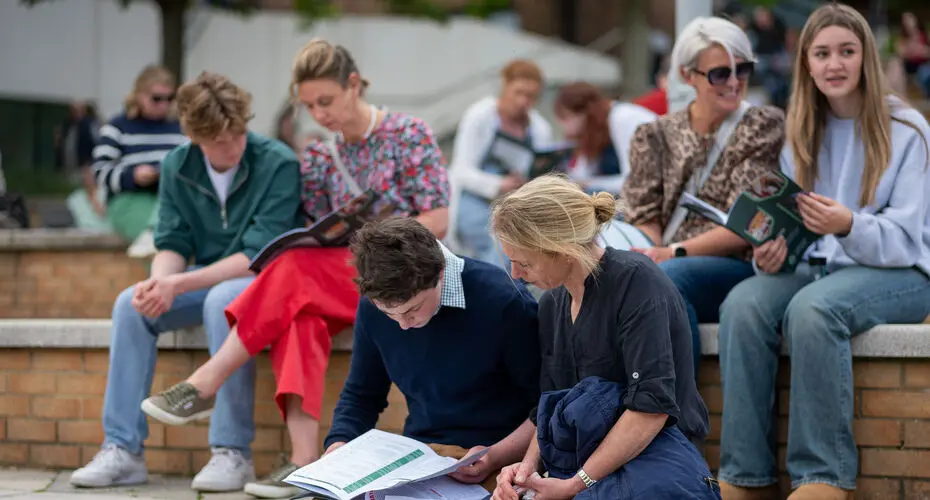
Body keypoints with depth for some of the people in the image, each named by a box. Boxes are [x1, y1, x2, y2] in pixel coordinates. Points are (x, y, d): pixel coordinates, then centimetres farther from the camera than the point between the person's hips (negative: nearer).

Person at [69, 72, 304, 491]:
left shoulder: (278, 164, -18)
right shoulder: (177, 167, 0)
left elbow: (260, 255, -22)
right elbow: (172, 244, 2)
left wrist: (179, 285, -29)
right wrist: (159, 282, -23)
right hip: (205, 281, 5)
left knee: (222, 299, -37)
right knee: (130, 305, -20)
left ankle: (233, 452, -31)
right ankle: (122, 450, -18)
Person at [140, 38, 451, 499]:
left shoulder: (410, 135, 0)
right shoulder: (322, 159, 15)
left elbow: (437, 221, -7)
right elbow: (324, 239, 13)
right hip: (343, 279, 5)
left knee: (297, 270, -32)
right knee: (300, 312, -33)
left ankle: (206, 383, -30)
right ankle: (304, 458, -46)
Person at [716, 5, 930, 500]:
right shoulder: (804, 134, 12)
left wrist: (849, 226, -29)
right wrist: (772, 249, -11)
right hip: (816, 267, 5)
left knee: (812, 308, -37)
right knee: (743, 304, -28)